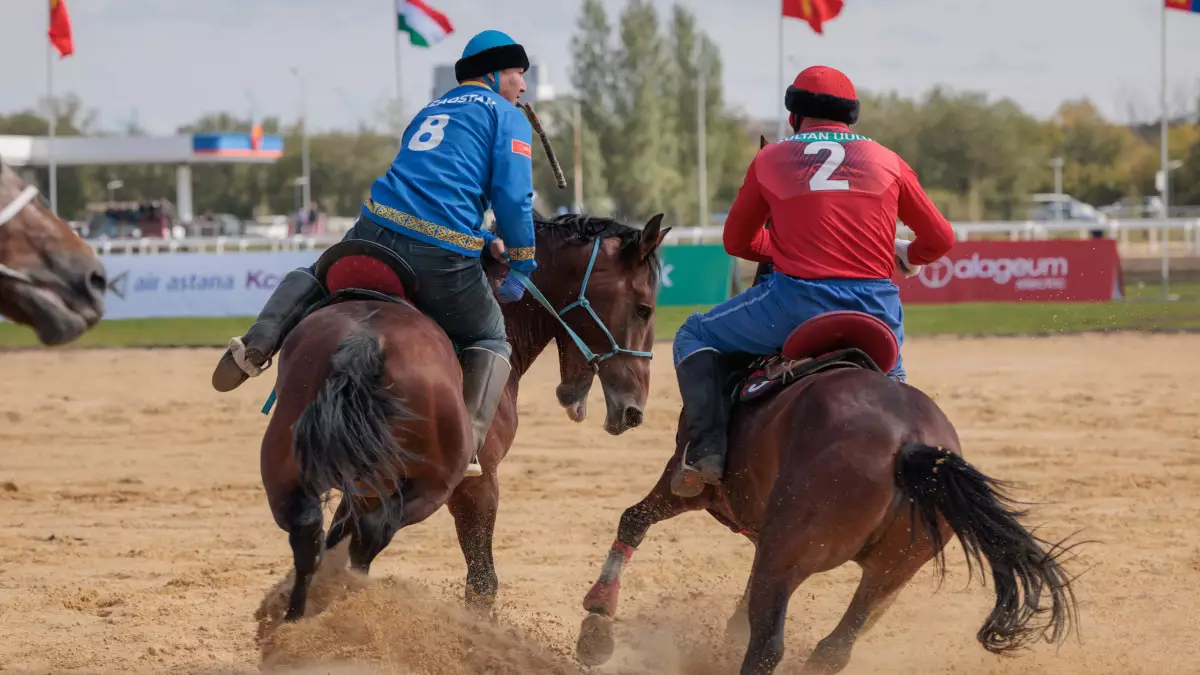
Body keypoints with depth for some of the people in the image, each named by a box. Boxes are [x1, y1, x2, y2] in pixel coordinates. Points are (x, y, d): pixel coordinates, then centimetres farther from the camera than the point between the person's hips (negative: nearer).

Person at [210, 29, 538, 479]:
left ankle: (258, 343, 2)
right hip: (443, 258, -5)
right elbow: (513, 197, -3)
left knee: (312, 276, 32)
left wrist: (485, 241, 27)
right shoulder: (507, 116, 10)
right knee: (491, 340, 18)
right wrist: (522, 266, 7)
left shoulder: (428, 113, 31)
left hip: (377, 231, 5)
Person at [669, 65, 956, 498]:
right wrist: (908, 256, 38)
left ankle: (707, 446, -2)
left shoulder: (770, 160, 10)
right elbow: (940, 239, 16)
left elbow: (738, 242, 19)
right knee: (891, 378, 34)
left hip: (796, 305, -3)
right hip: (876, 311, 3)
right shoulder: (887, 161, 13)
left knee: (696, 336, 17)